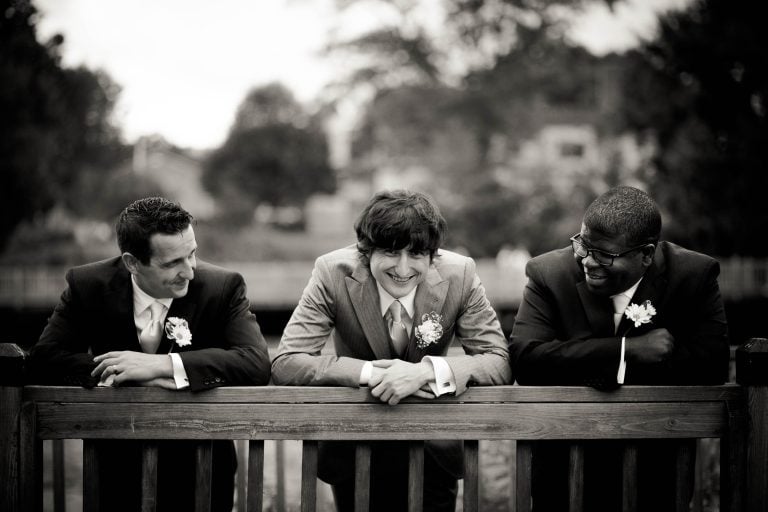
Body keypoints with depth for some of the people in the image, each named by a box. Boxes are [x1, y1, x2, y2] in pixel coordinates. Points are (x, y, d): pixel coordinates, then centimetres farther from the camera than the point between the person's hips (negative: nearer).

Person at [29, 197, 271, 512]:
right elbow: (43, 359, -11)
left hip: (201, 468, 0)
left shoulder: (223, 287, -8)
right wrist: (136, 377, -23)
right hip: (118, 465, 1)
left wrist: (163, 365, -28)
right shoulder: (88, 285, -5)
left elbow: (257, 364, -19)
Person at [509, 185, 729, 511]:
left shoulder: (695, 275, -5)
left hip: (657, 461, -1)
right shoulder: (549, 273, -4)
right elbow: (524, 359, -15)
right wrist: (626, 349, -21)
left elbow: (712, 366, -13)